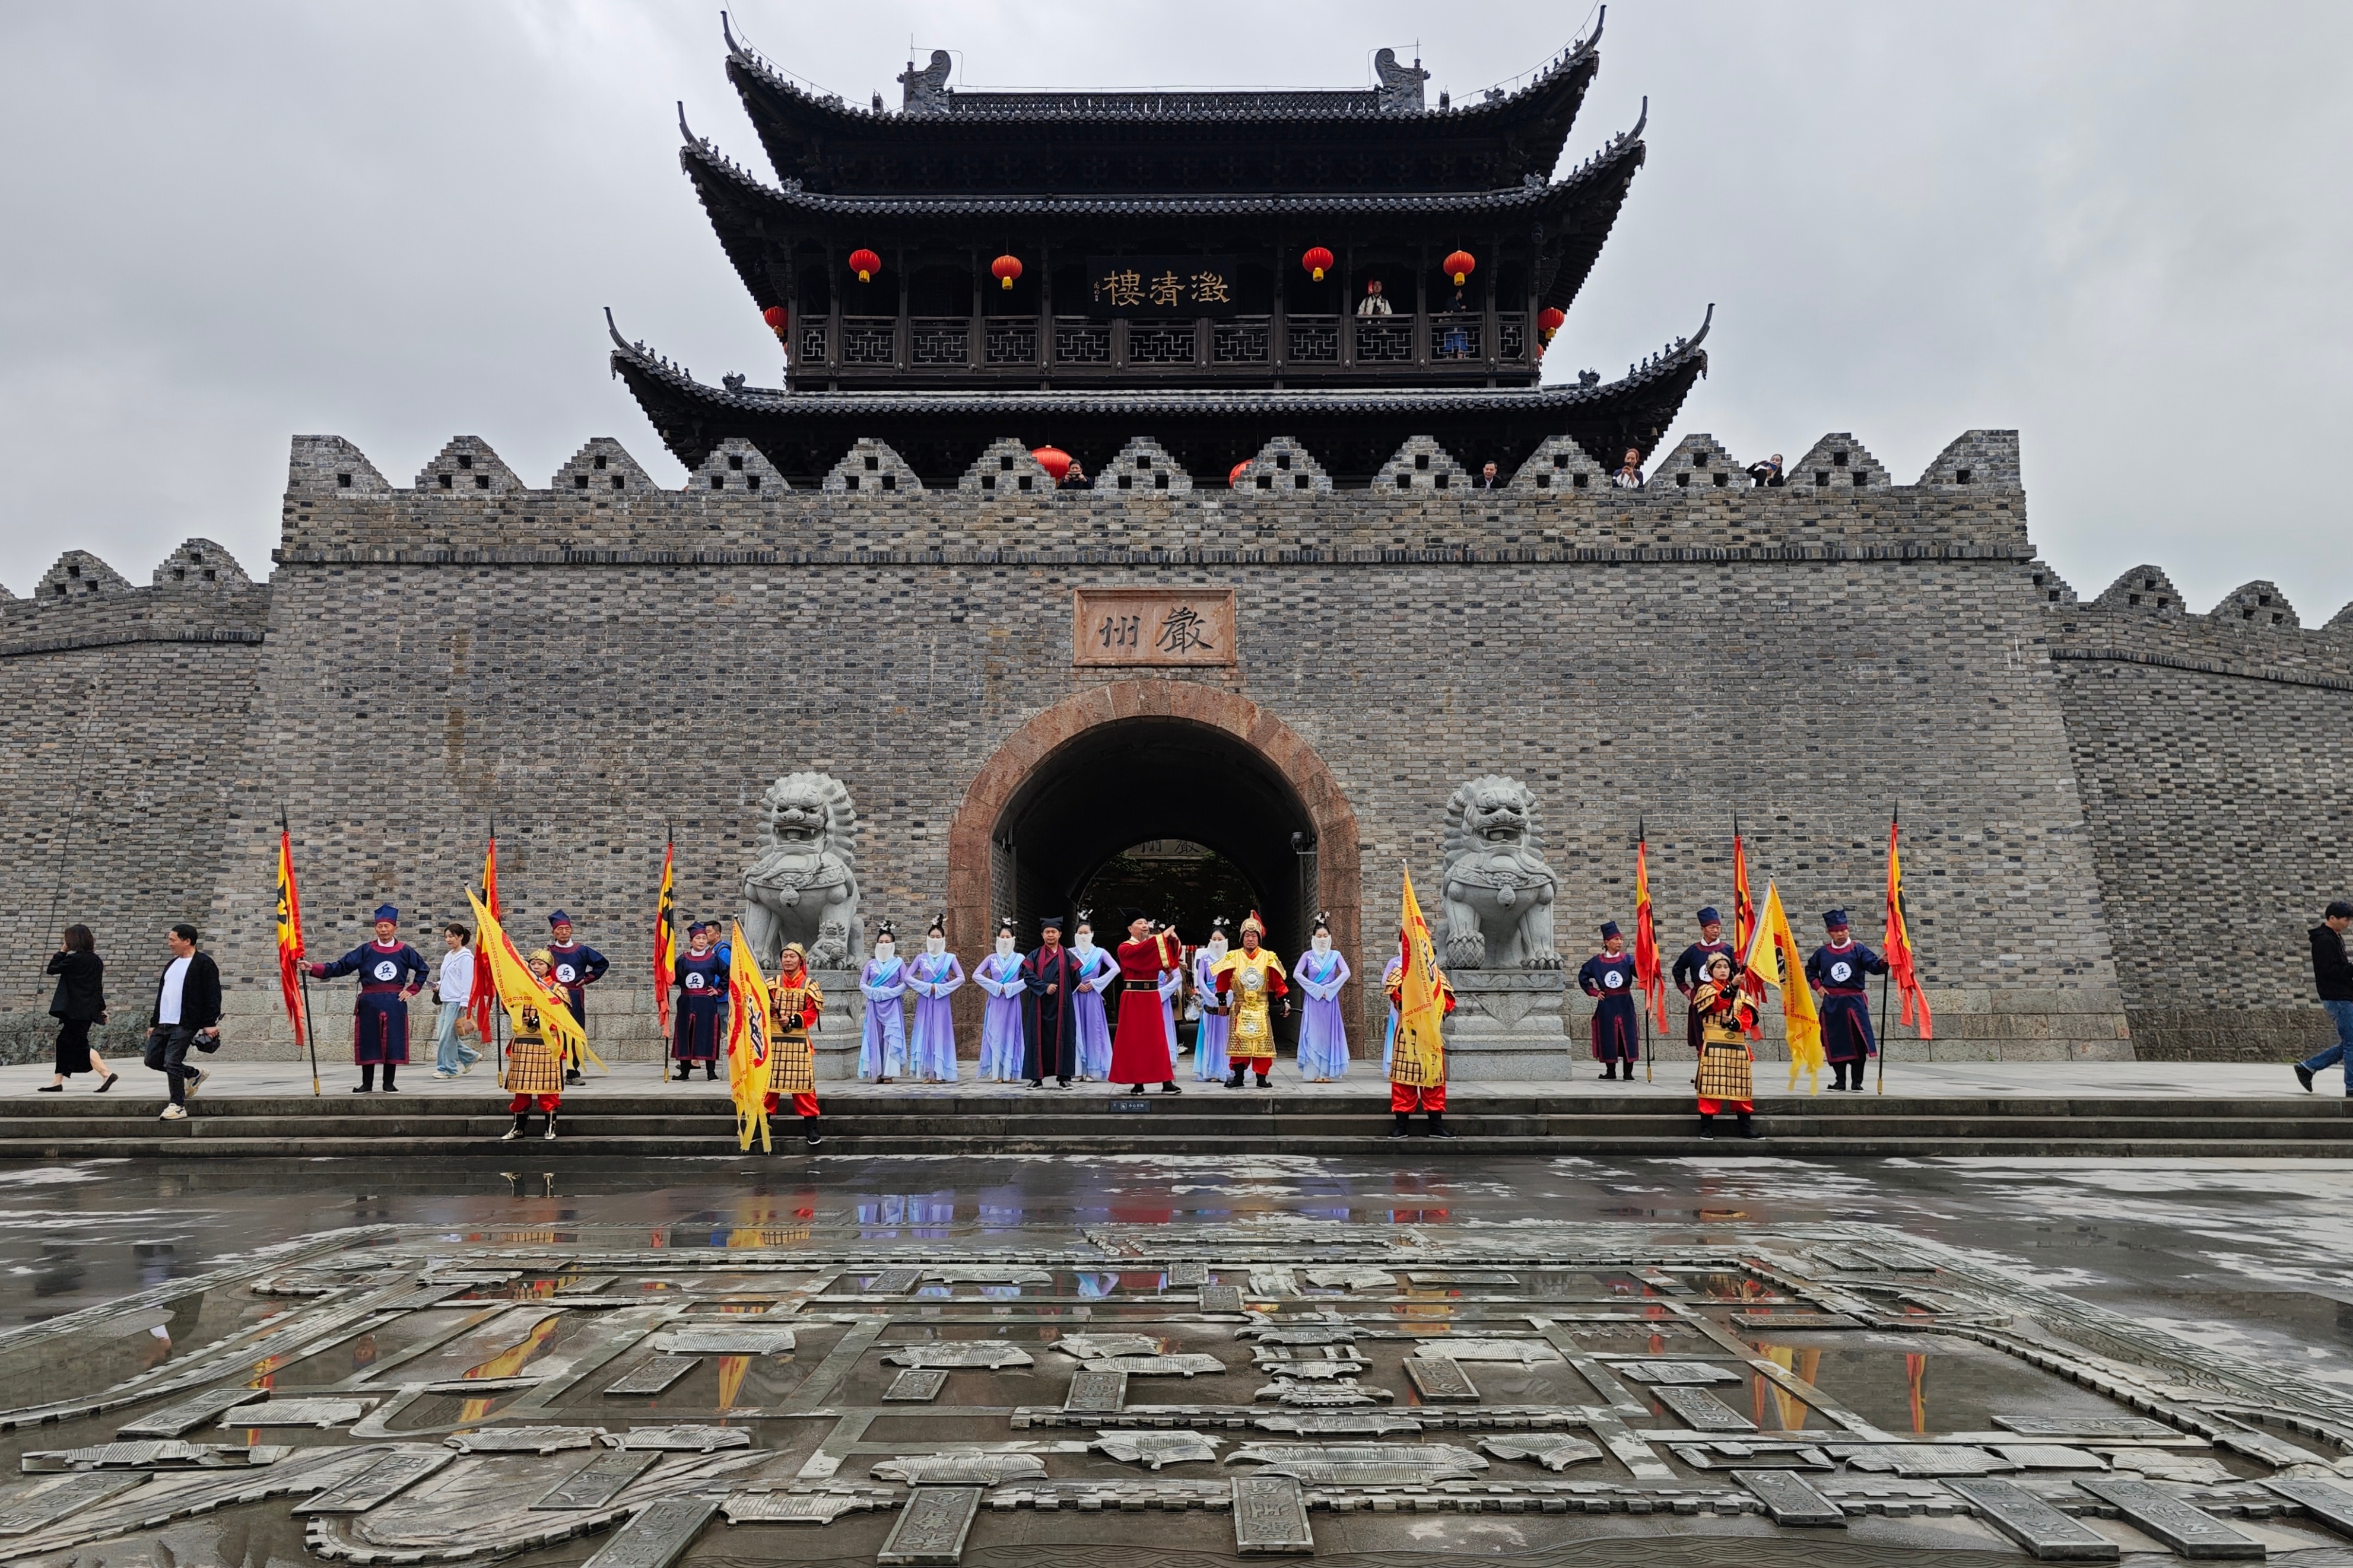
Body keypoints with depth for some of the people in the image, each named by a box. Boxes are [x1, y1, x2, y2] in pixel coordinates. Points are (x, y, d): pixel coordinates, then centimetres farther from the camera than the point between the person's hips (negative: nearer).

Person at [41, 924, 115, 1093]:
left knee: (81, 1044, -6)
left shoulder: (74, 959, -14)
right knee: (65, 1041, 16)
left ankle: (107, 1073, -16)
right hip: (89, 1010, 8)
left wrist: (62, 951, 5)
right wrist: (101, 1008, 20)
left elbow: (52, 969, -4)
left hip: (76, 1010, -8)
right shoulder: (97, 960, 10)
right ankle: (57, 1082, 21)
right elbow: (99, 986, 16)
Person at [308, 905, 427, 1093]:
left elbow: (423, 970, 14)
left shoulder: (404, 951, 4)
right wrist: (313, 968, -12)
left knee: (393, 1042, 2)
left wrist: (412, 990, 5)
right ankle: (367, 1084, 14)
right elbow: (340, 967, -1)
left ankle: (389, 1084, 13)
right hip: (369, 1004, 0)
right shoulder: (365, 950, 3)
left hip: (395, 1004, 0)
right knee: (368, 1043, 3)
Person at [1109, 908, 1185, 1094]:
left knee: (1158, 1039, 2)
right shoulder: (1125, 948, -3)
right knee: (1134, 1039, -1)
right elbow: (1138, 952, -25)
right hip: (1133, 999, -5)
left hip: (1152, 997, 5)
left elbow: (1171, 960, 2)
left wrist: (1173, 942, -16)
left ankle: (1167, 1082, 0)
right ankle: (1137, 1082, 3)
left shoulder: (1153, 944, 15)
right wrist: (1161, 937, -26)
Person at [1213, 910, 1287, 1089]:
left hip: (1261, 1009, 0)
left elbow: (1278, 983, 1)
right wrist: (1222, 1001, 0)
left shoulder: (1268, 957, 1)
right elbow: (1223, 981, 3)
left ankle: (1262, 1078, 7)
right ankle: (1238, 1078, 6)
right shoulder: (1233, 958, 0)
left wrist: (1285, 1001, -6)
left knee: (1262, 1043, 0)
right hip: (1240, 1009, 0)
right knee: (1239, 1043, -1)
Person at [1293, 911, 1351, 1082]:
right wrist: (1316, 988, -13)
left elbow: (1346, 973, -7)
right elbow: (1297, 974, -7)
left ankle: (1327, 1073, 3)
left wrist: (1329, 988, -14)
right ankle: (1315, 1072, -2)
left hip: (1330, 999, 1)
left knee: (1329, 1033, 0)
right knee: (1313, 1033, -3)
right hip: (1313, 999, -1)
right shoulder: (1308, 956, 2)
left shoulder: (1335, 956, 5)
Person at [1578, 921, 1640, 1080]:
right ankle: (1610, 1071, 16)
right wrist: (1593, 991, 6)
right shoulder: (1597, 961, 2)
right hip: (1606, 1004, 1)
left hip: (1625, 1003, -1)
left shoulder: (1627, 959, -1)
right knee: (1608, 1036, 5)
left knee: (1627, 1035, -2)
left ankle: (1628, 1072, 5)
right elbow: (1583, 976, 14)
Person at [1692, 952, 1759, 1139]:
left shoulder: (1740, 994, 16)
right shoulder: (1706, 990, 1)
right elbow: (1718, 1004, -20)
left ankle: (1745, 1127, 15)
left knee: (1740, 1087, 7)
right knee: (1711, 1085, -6)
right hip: (1714, 1046, -4)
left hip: (1738, 1046, 5)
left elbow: (1748, 1017, 6)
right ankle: (1707, 1128, -1)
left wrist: (1735, 1022, -14)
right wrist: (1731, 988, -34)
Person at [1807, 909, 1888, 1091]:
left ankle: (1857, 1081, 3)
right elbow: (1810, 969, 21)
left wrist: (1884, 962, -34)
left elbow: (1873, 966, -13)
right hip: (1831, 1004, 2)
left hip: (1854, 1002, -2)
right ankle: (1840, 1080, 16)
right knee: (1835, 1043, 6)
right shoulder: (1823, 952, 6)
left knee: (1857, 1042, -5)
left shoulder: (1858, 949, -1)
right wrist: (1817, 986, 7)